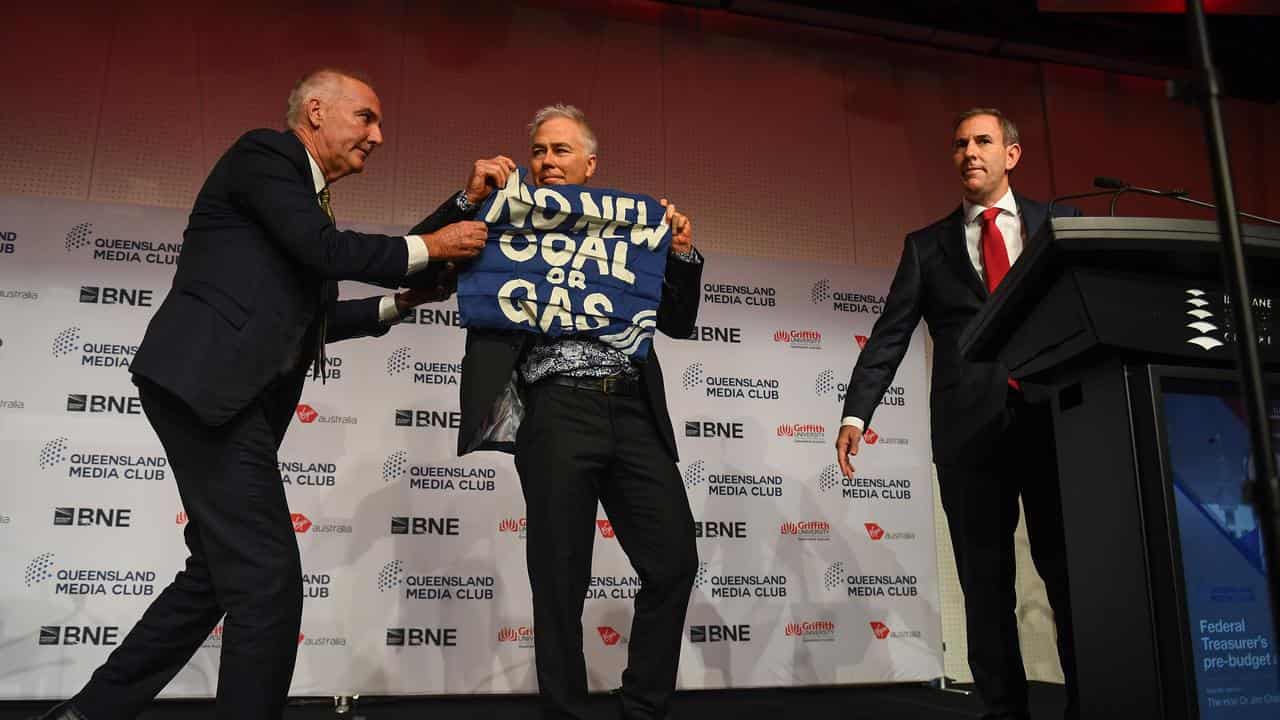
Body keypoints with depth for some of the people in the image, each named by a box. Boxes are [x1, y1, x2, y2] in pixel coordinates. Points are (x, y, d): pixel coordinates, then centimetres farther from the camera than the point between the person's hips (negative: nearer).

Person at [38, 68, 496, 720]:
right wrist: (430, 248, -5)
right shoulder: (266, 153, -2)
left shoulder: (303, 195, 24)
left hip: (229, 394, 10)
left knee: (218, 575, 14)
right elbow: (327, 251, -16)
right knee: (269, 579, -10)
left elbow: (304, 317, 27)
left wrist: (400, 303, 20)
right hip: (207, 382, -10)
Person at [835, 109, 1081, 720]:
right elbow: (889, 336, 7)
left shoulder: (1063, 225, 15)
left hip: (1057, 417, 0)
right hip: (971, 426, 1)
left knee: (1071, 570, 0)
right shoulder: (927, 246, 14)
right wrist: (856, 413, -6)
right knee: (985, 579, 4)